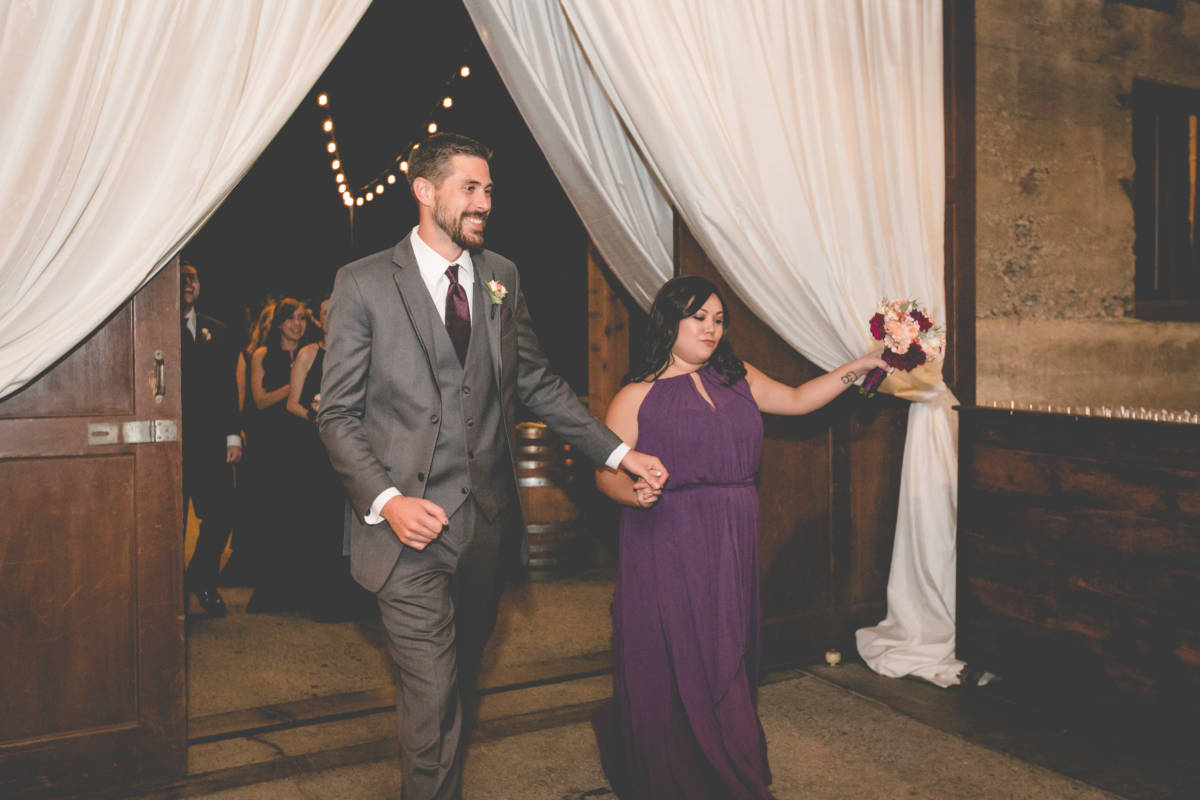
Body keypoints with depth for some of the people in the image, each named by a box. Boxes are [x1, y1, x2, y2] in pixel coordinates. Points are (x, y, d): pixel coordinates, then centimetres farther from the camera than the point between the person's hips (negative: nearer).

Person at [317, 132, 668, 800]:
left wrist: (618, 452, 7)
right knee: (431, 695, -2)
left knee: (465, 676, 18)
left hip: (489, 519, 4)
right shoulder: (364, 283, -5)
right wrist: (385, 501, -18)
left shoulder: (502, 277, 8)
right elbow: (338, 414, -4)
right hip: (413, 522, -4)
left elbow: (539, 383, 13)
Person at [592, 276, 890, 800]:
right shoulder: (638, 395, -3)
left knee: (727, 660, 10)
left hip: (732, 546, 5)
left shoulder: (738, 380, 12)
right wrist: (634, 492, -27)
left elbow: (796, 400, 21)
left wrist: (856, 369, 13)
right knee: (675, 664, 1)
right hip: (668, 547, -4)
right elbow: (607, 471, -6)